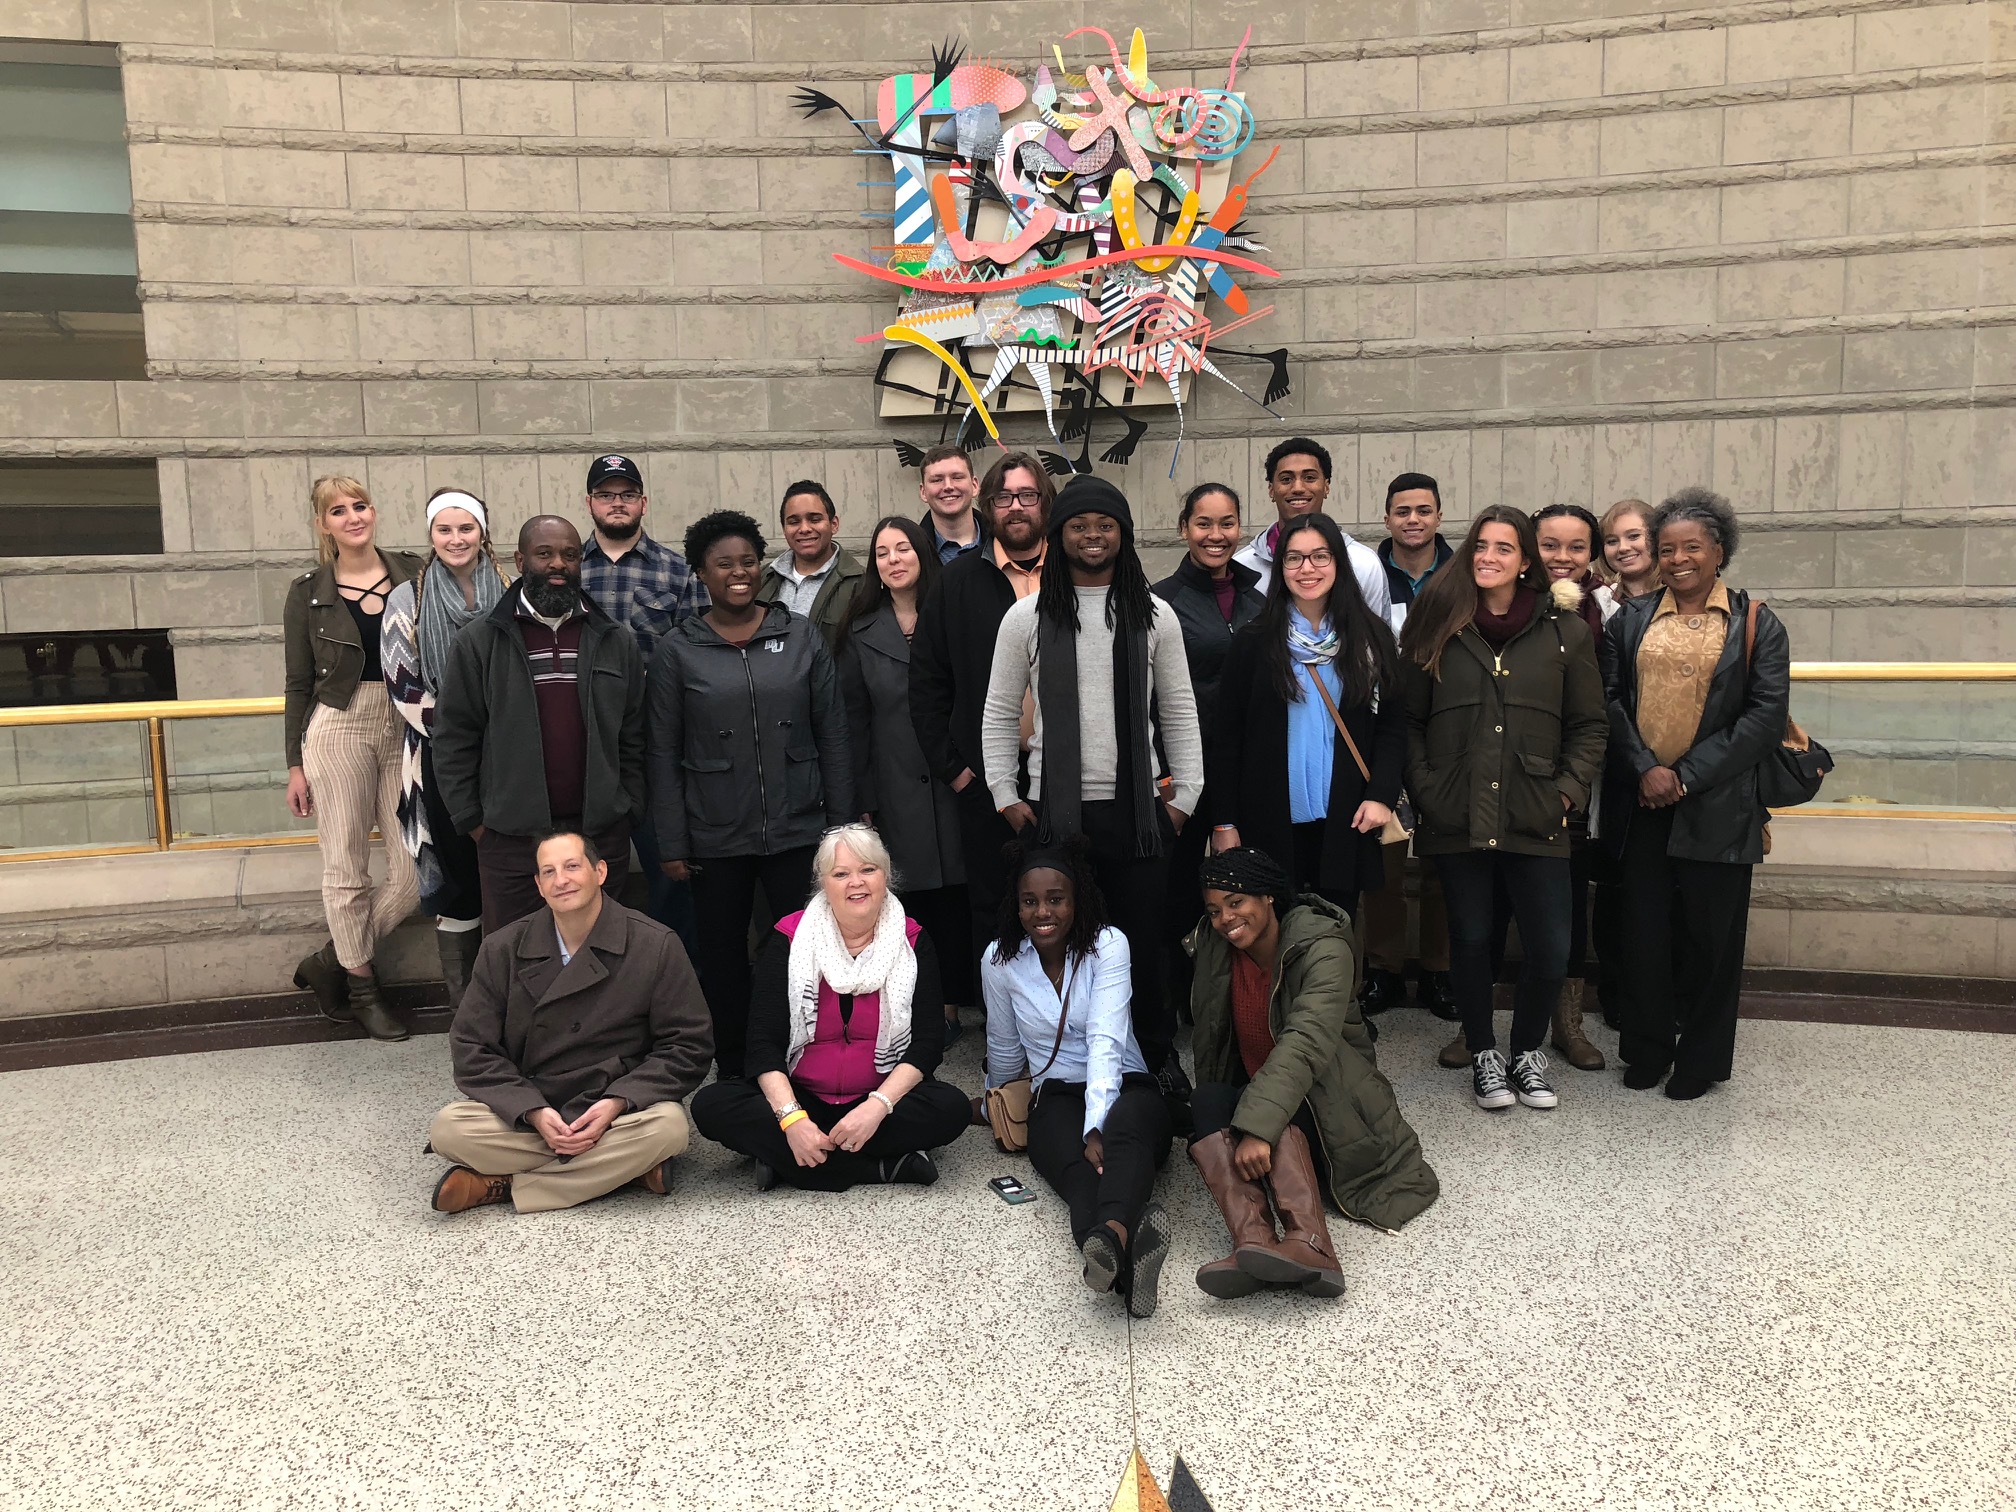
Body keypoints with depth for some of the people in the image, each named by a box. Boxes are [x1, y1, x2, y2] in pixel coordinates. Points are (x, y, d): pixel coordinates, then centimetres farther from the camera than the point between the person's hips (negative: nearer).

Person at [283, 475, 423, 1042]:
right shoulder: (308, 592, 3)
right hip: (338, 730, -2)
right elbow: (299, 685, 6)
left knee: (416, 865, -1)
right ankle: (361, 985, 20)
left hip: (405, 731, 2)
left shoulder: (412, 572, 6)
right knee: (346, 867, 2)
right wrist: (295, 765, 3)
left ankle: (332, 961, 20)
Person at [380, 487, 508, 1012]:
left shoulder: (507, 594, 5)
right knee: (453, 874, 3)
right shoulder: (408, 600, 1)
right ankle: (463, 1002, 14)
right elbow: (404, 689, -3)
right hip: (441, 759, -1)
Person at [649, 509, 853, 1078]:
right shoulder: (678, 649, 1)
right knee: (724, 958, 10)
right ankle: (732, 1073, 26)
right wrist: (672, 845, -2)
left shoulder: (802, 636, 4)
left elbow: (832, 736, 5)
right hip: (716, 838, 0)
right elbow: (664, 753, 1)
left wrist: (842, 822, 2)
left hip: (798, 831, 0)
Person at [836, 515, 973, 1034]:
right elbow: (853, 721, 7)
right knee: (908, 899, 2)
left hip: (952, 783, -1)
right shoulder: (862, 634, 8)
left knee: (953, 894, 1)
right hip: (895, 790, 1)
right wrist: (863, 799, 3)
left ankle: (951, 1005, 13)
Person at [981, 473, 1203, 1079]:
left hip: (1138, 812, 1)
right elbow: (999, 712, 8)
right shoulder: (1027, 617, 5)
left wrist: (1184, 795, 5)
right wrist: (1005, 795, 2)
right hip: (1054, 813, 0)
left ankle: (1156, 1067, 21)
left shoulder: (1155, 616, 7)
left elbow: (1179, 713, 10)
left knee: (1143, 945, 6)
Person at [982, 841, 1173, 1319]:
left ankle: (1110, 1236, -74)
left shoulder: (1108, 944, -9)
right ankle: (1128, 1261, -70)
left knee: (1125, 1136, -40)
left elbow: (1105, 1042, -20)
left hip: (1125, 1086, -1)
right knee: (1077, 1168, -37)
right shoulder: (999, 960, -1)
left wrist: (1096, 1129, -32)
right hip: (1057, 1096, 1)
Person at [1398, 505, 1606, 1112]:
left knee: (1550, 948, 0)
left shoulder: (1565, 632, 6)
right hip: (1457, 818, 0)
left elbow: (1589, 727, 8)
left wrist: (1568, 790, -4)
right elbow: (1408, 720, 6)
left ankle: (1528, 1052, 25)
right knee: (1470, 939, 8)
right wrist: (1424, 789, -4)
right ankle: (1483, 1054, 27)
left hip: (1536, 821, 0)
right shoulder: (1438, 627, 5)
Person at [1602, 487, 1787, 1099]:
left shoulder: (1756, 624, 2)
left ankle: (1701, 1060, 21)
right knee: (1644, 929, 7)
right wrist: (1645, 768, -13)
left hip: (1716, 808, -2)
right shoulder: (1632, 619, 9)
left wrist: (1688, 776, -13)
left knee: (1709, 935, 6)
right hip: (1640, 803, 2)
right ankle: (1646, 1051, 22)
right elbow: (1609, 699, 2)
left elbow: (1767, 714, -6)